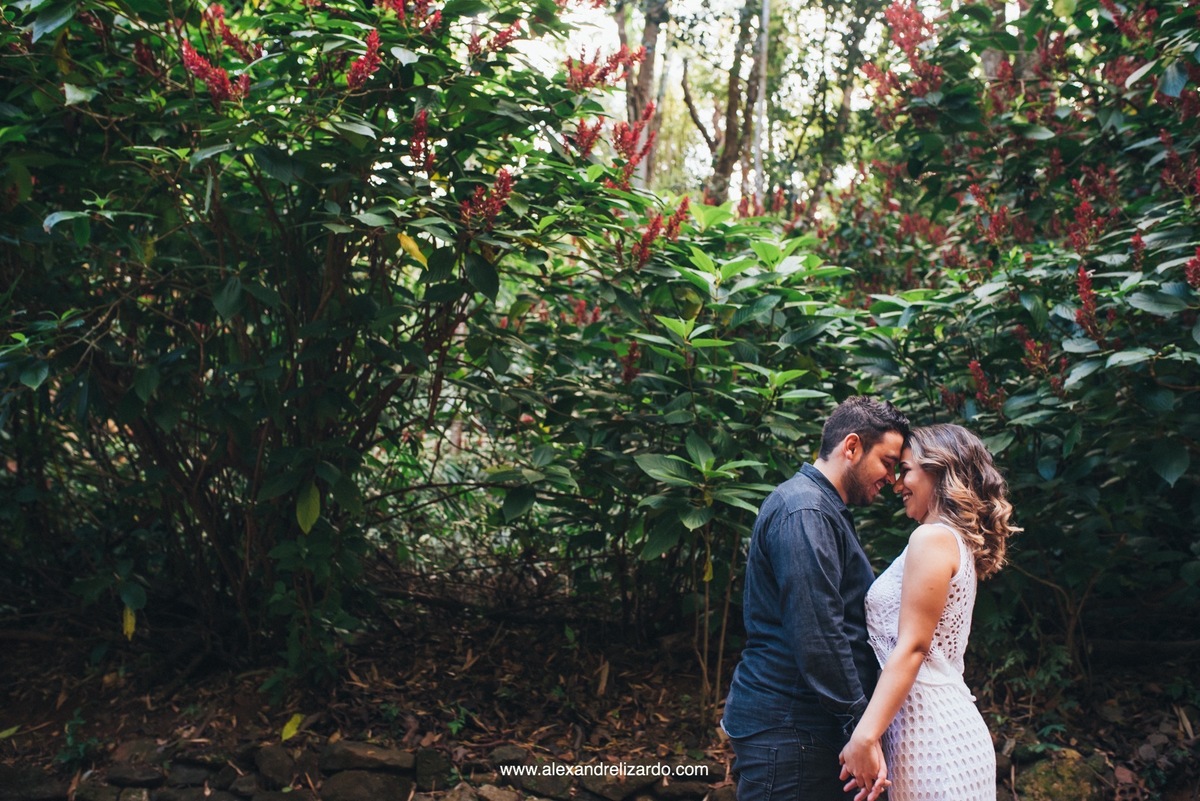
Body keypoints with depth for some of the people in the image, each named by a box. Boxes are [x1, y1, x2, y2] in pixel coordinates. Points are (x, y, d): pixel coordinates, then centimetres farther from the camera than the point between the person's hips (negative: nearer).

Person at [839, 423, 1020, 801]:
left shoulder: (932, 538, -12)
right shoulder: (961, 542, 16)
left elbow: (911, 647, -19)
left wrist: (864, 737, -21)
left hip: (930, 729, -9)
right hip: (950, 721, 9)